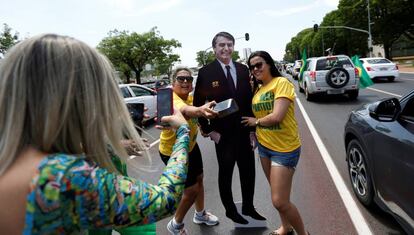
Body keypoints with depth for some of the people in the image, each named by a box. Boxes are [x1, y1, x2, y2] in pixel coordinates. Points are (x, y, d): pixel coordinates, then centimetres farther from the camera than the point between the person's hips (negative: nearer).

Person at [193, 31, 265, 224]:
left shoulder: (243, 69, 2)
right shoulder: (206, 72, -9)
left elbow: (249, 99, 5)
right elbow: (198, 104, -6)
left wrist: (253, 128, 3)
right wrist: (208, 130, -9)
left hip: (244, 131, 4)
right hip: (223, 133, -4)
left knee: (248, 171, 15)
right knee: (225, 173, 13)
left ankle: (248, 207, 37)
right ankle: (230, 210, 34)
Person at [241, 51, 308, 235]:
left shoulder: (282, 83, -14)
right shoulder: (258, 89, 7)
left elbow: (276, 116, -23)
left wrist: (255, 121, -9)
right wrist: (255, 130, 1)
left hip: (285, 148, -7)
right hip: (264, 146, 7)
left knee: (280, 201, -6)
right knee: (277, 194, 20)